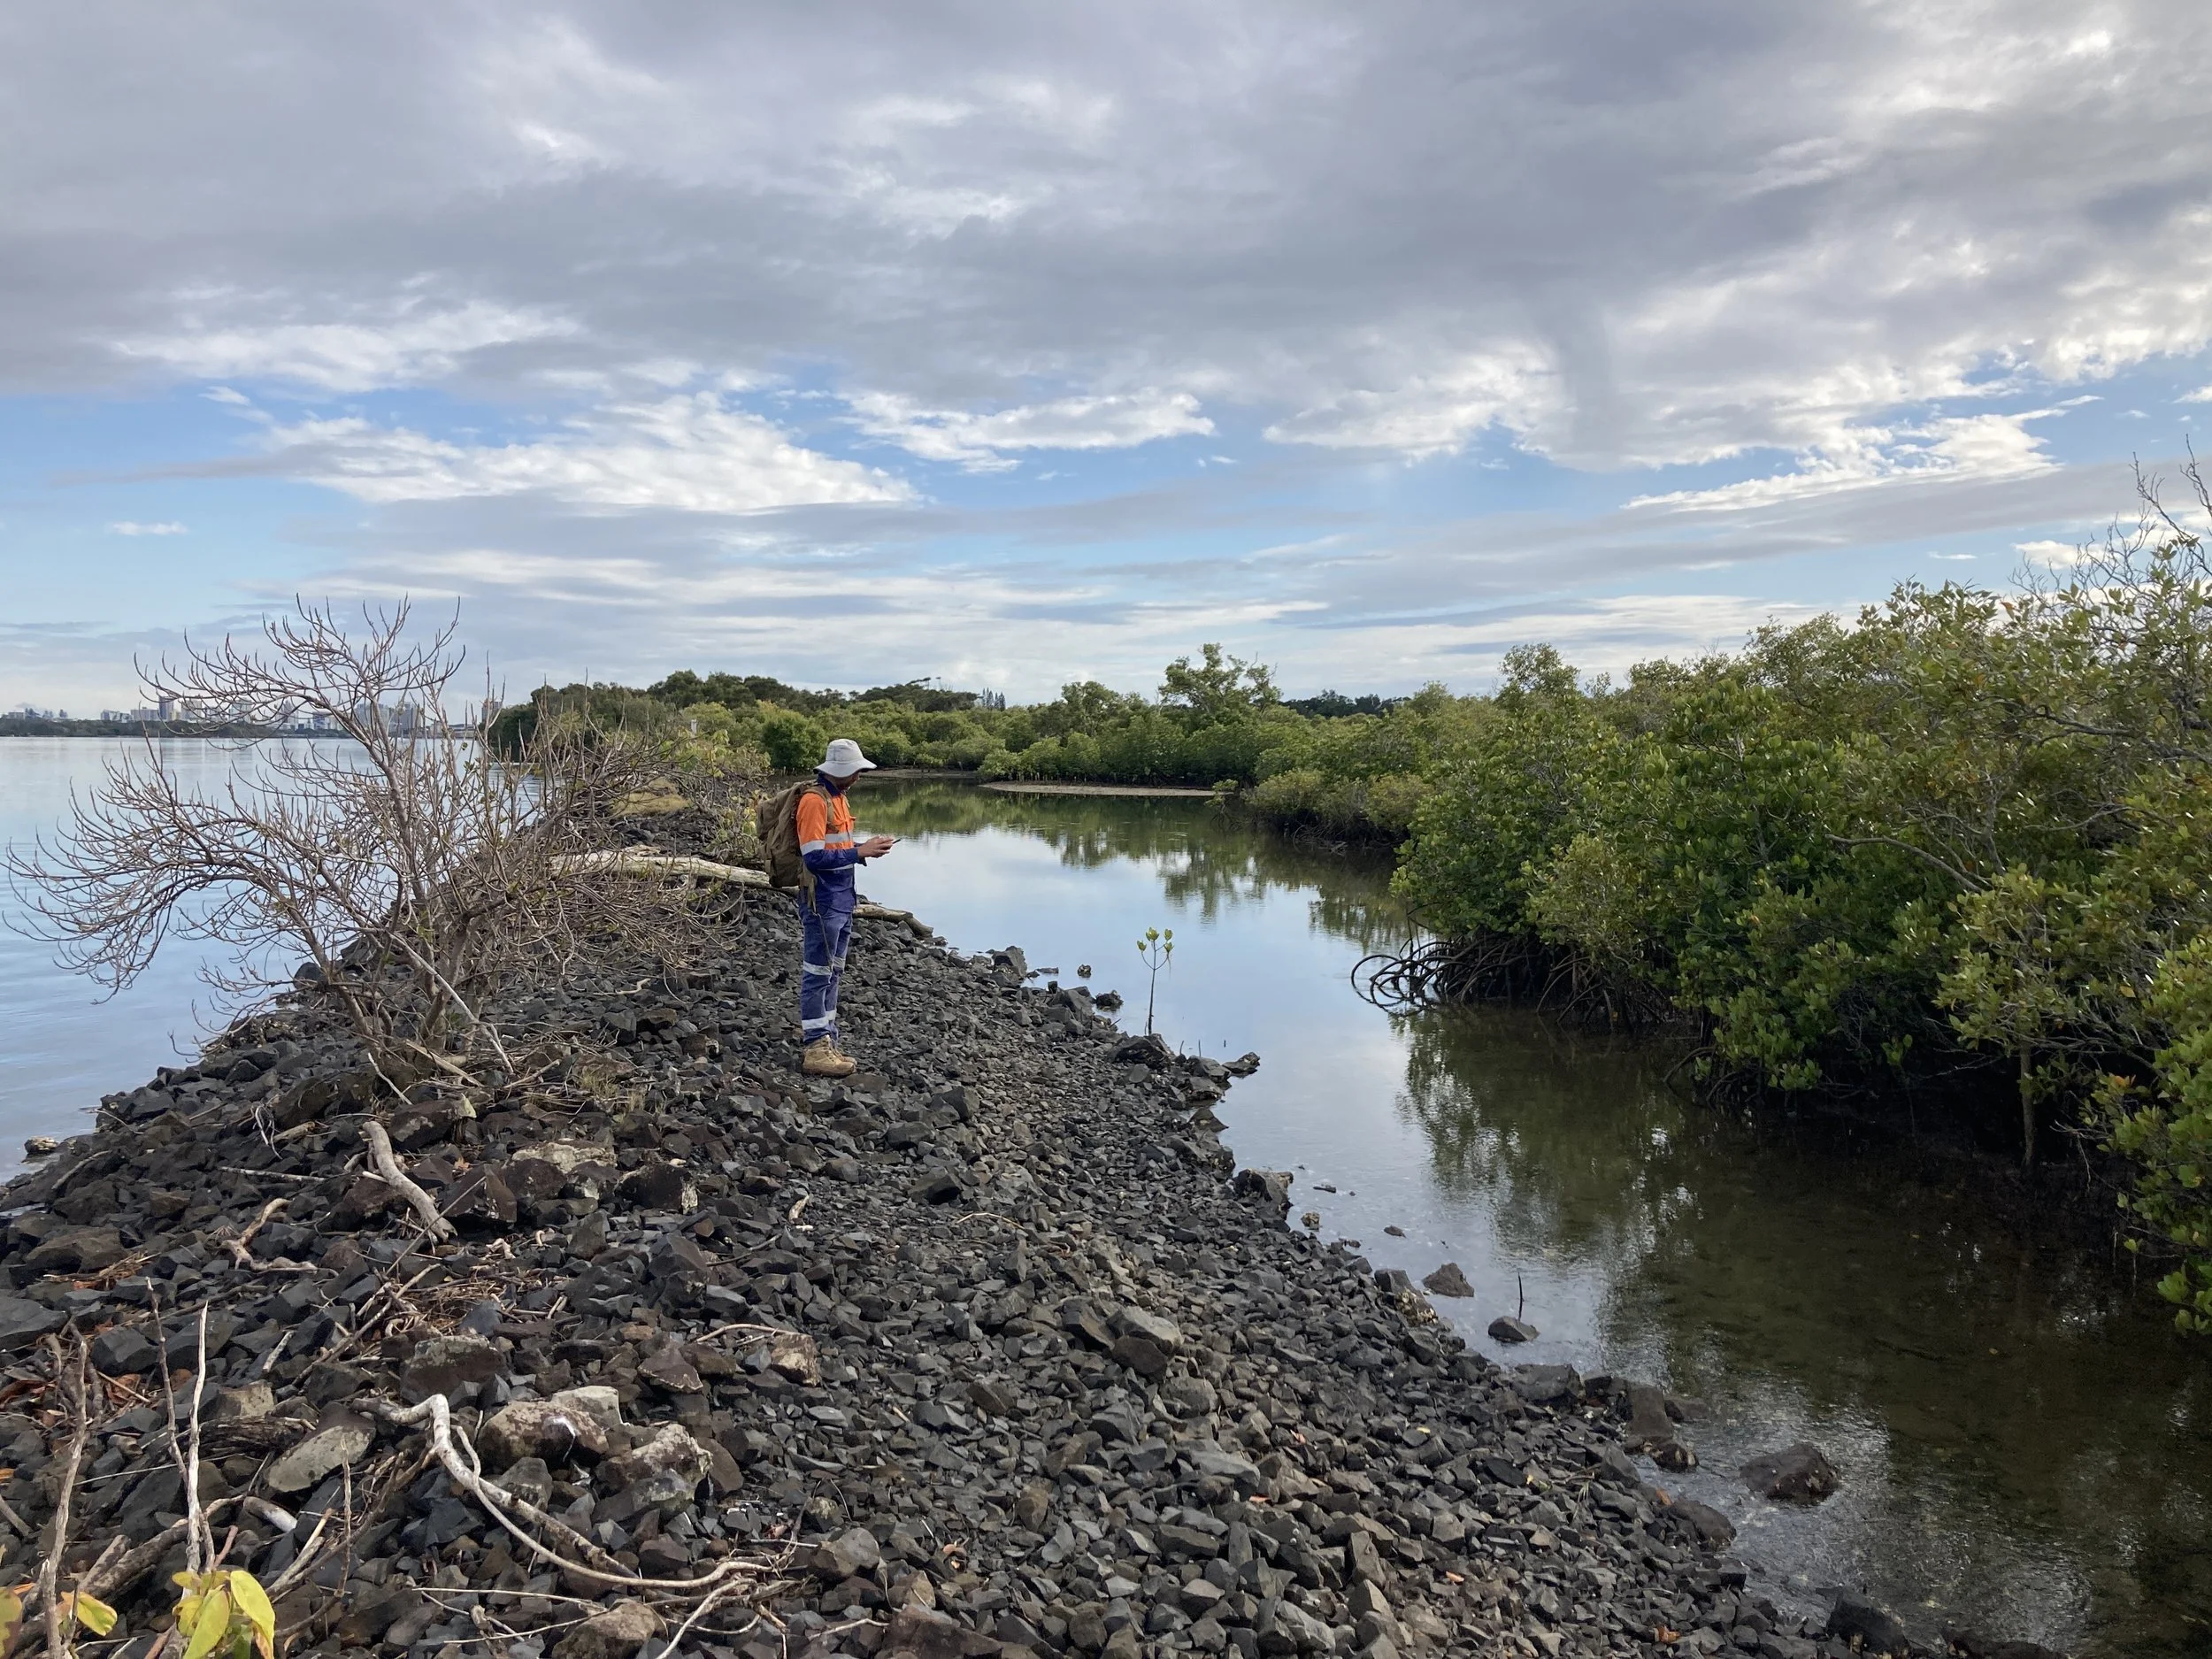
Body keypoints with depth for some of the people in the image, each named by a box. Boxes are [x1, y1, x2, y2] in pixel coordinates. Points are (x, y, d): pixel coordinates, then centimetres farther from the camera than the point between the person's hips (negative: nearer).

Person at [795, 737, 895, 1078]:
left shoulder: (839, 798, 14)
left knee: (831, 974, 14)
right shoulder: (814, 800, -16)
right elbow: (814, 856, -22)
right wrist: (859, 853, -23)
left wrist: (866, 848, 3)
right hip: (823, 903, -10)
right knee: (817, 976, -4)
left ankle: (826, 1042, 21)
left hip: (842, 900, 10)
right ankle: (816, 1050, 0)